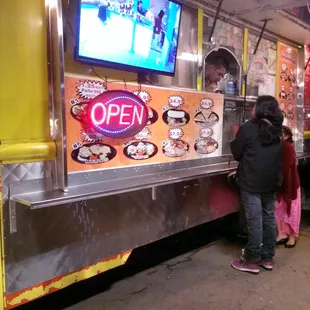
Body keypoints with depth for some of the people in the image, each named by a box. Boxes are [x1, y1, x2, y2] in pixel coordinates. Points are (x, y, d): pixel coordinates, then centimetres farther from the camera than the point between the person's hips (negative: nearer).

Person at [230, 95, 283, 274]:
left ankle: (251, 261, 10)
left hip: (252, 183, -6)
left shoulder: (248, 128, -13)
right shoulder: (278, 130, 7)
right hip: (271, 182, 6)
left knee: (255, 221, -1)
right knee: (269, 219, 12)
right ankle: (267, 258, 24)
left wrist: (237, 137, 12)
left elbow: (236, 153, -3)